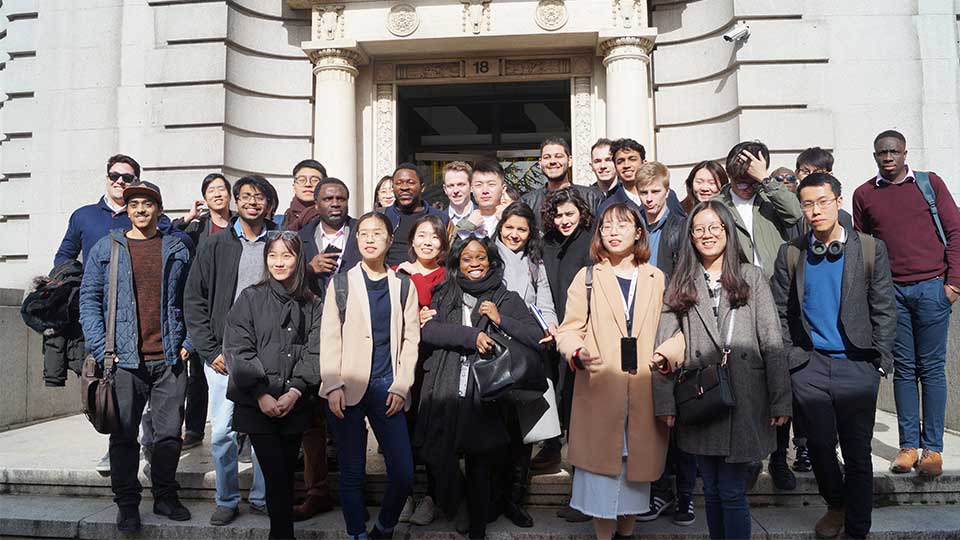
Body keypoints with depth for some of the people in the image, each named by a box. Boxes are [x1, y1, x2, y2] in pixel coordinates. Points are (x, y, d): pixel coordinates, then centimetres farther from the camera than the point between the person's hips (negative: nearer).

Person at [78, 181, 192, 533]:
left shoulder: (177, 250, 10)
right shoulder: (105, 249, 6)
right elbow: (89, 299, 3)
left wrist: (188, 342, 1)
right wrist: (101, 349, -6)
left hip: (170, 359, 1)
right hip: (125, 359, -1)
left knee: (169, 433, 7)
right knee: (124, 435, 5)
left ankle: (165, 496, 23)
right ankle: (127, 504, 18)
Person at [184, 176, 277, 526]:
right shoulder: (216, 245, 5)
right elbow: (193, 300, 4)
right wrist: (210, 351, -2)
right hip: (223, 354, 0)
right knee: (223, 432, 2)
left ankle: (262, 498, 22)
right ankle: (227, 500, 20)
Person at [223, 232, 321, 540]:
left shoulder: (311, 305, 7)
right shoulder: (250, 298, 1)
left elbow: (314, 352, 1)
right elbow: (238, 350, -5)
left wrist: (295, 391, -12)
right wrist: (261, 394, -12)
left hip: (295, 405, 2)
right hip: (257, 405, -2)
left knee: (288, 474, 9)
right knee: (276, 475, -7)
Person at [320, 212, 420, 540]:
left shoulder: (403, 286, 11)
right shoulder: (341, 283, 7)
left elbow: (410, 339, 6)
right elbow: (329, 338, 2)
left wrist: (401, 386, -4)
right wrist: (333, 386, -9)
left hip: (387, 388, 1)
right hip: (347, 388, -1)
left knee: (403, 474, -2)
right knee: (352, 472, 4)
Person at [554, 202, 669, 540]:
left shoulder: (657, 278, 11)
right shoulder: (586, 277, 6)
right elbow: (569, 329, 1)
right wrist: (578, 353, -19)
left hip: (644, 393, 2)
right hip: (600, 391, -2)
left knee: (637, 464, 10)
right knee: (602, 466, 1)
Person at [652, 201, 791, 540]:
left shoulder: (752, 277, 4)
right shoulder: (681, 283, 7)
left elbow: (772, 343, -1)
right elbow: (664, 348, 1)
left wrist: (781, 402, -6)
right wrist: (665, 403, -5)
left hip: (743, 399, -2)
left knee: (732, 493, 0)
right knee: (711, 491, 13)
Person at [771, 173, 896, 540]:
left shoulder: (871, 248, 1)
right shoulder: (791, 253, 4)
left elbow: (884, 310, 2)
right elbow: (779, 311, 6)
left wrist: (879, 362, -3)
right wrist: (789, 356, 1)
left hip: (857, 366, -1)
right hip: (809, 367, 1)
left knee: (857, 453, 6)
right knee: (820, 446, 9)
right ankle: (835, 506, 36)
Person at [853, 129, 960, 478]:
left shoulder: (930, 183, 5)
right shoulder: (864, 194, 8)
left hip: (931, 288, -1)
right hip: (891, 291, 1)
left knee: (932, 369, 1)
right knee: (904, 369, 5)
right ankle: (909, 446, 11)